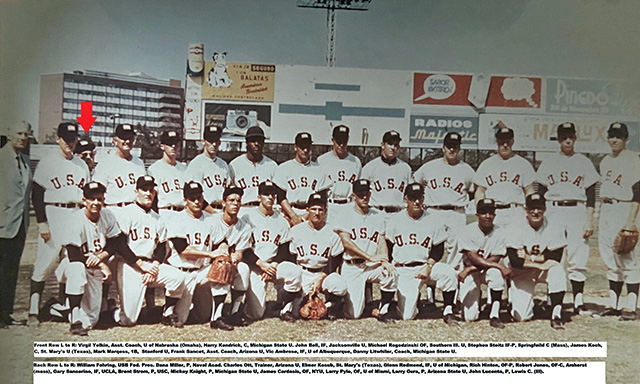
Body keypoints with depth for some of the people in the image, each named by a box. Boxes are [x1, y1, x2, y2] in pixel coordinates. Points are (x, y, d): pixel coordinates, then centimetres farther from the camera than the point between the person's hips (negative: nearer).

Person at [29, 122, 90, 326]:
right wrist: (42, 223, -13)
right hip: (53, 215, -5)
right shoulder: (47, 162, -1)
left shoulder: (82, 165, 13)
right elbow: (37, 195, -5)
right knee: (46, 261, -8)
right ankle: (33, 310, -2)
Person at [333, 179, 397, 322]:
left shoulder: (378, 216, 12)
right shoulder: (346, 214, 0)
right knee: (353, 314, -8)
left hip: (372, 266, 3)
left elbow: (382, 241, 5)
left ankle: (383, 310, -8)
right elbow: (346, 242, -11)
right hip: (351, 267, -3)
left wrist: (384, 260, -16)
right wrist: (370, 257, -19)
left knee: (391, 274, -31)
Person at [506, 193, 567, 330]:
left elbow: (556, 258, -15)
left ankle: (556, 315, -24)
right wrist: (540, 265, -26)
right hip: (521, 273, -1)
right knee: (521, 316, -12)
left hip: (545, 271, 1)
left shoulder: (555, 227, -10)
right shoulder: (517, 228, -14)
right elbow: (515, 261, -21)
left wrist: (530, 257, -18)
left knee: (558, 271, -35)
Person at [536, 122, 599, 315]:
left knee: (578, 258, -5)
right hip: (553, 211, 1)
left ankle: (578, 301, 2)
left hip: (577, 211, -1)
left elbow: (591, 194, 6)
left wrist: (590, 220, -3)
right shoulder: (548, 162, 10)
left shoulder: (584, 162, 8)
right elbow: (541, 193, 10)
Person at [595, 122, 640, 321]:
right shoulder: (605, 161, 17)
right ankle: (613, 304, 16)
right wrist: (601, 216, 16)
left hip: (624, 210, -7)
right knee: (610, 260, 9)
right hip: (606, 212, 7)